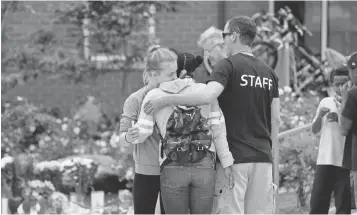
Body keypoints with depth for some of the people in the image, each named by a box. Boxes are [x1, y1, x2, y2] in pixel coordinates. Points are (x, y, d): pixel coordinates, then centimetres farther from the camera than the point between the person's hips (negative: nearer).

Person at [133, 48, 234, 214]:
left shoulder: (154, 96, 0)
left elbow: (140, 135, 0)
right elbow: (218, 130, 3)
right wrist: (227, 163, 7)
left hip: (173, 169, -1)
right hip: (204, 168, 1)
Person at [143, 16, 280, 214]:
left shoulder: (229, 65, -8)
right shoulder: (268, 73, 12)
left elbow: (207, 96, -25)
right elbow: (275, 120, 12)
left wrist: (166, 100, -20)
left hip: (234, 158, -6)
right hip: (263, 158, 6)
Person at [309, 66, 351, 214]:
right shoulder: (325, 102, 12)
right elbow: (315, 130, 15)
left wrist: (340, 120, -18)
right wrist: (320, 116, -3)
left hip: (345, 162, -4)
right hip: (325, 160, 4)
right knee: (317, 203, 1)